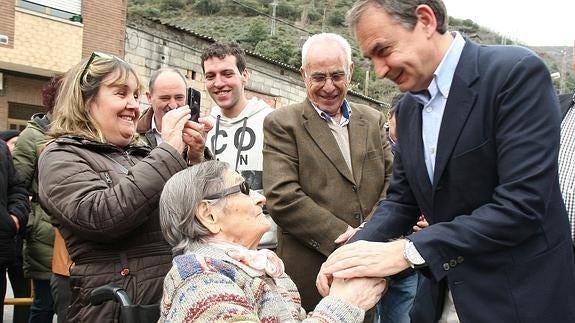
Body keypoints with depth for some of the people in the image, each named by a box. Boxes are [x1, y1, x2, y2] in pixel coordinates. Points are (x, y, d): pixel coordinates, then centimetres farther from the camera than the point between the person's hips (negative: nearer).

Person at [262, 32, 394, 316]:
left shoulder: (373, 120, 11)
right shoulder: (281, 124, -4)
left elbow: (393, 180, 5)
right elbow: (282, 197, -14)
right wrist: (345, 236, -17)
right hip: (309, 272, -4)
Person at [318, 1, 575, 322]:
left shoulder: (518, 72, -17)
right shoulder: (408, 107, 6)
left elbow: (521, 204, -25)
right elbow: (402, 199, 10)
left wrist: (408, 250, -26)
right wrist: (354, 250, -9)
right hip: (443, 296, 6)